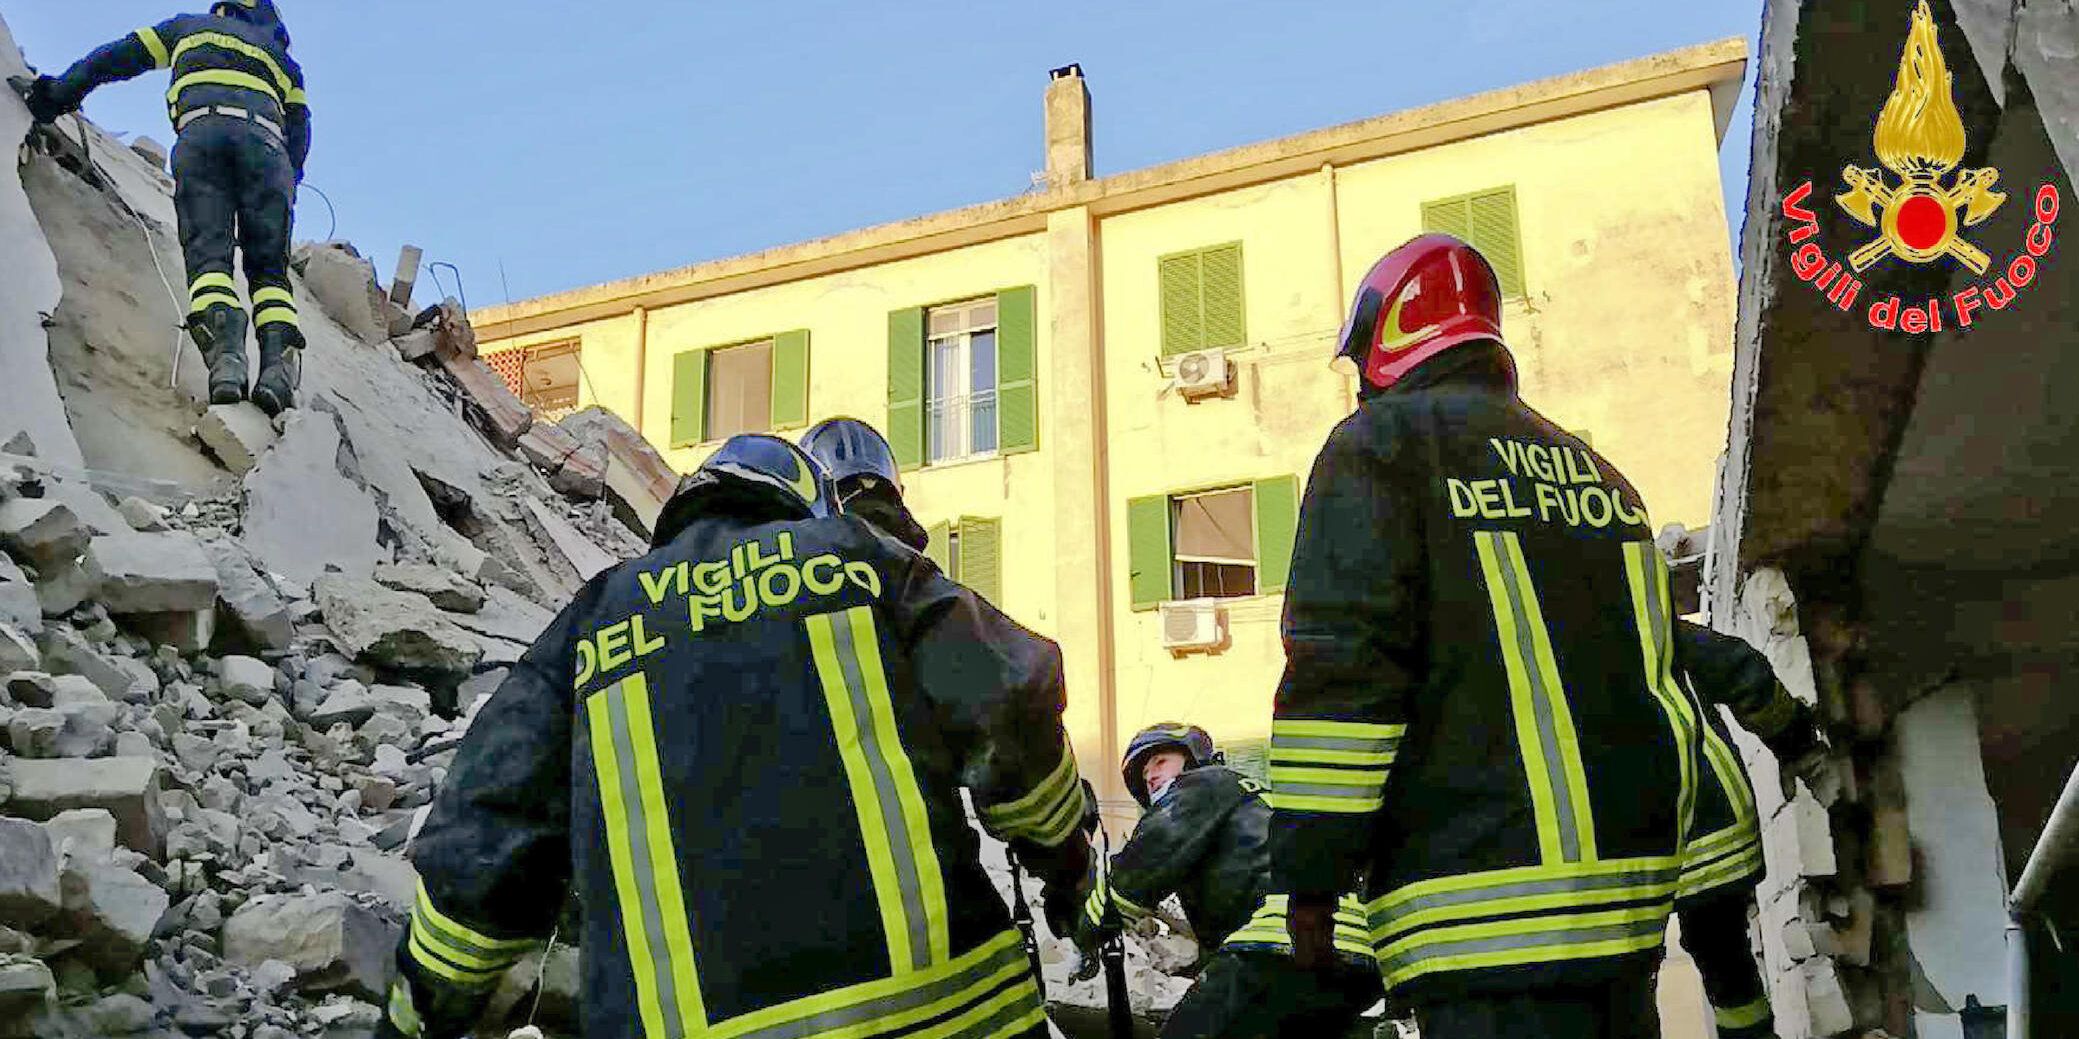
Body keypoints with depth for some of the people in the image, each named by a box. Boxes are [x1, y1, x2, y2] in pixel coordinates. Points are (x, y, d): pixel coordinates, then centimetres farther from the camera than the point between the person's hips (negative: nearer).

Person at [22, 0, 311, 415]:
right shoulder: (282, 59, 37)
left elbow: (120, 56, 29)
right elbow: (298, 126, 28)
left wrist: (61, 91, 33)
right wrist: (288, 184, 32)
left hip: (200, 130, -1)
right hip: (266, 138, 1)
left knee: (207, 253, -11)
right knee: (269, 266, -3)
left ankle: (225, 355, -36)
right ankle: (278, 361, -28)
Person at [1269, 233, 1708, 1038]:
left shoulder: (1383, 442, -1)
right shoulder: (1595, 468, 21)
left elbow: (1340, 666, -12)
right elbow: (1655, 678, 22)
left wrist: (1309, 875, -9)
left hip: (1481, 907, -8)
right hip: (1626, 890, 8)